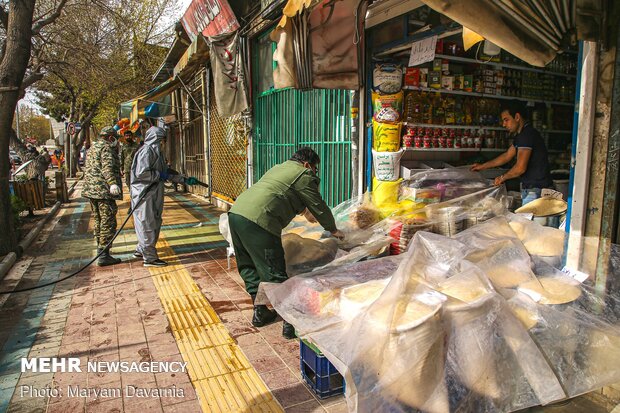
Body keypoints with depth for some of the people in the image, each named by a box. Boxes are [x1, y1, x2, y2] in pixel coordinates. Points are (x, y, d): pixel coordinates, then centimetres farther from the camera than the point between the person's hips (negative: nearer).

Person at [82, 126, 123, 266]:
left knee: (98, 220, 21)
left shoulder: (92, 148, 20)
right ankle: (103, 255, -8)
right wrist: (113, 183, -39)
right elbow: (107, 167, -27)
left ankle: (101, 248, 34)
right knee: (108, 222, -7)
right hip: (104, 191, -10)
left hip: (91, 190, 10)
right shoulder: (106, 148, -10)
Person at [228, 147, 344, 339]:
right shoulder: (303, 175, 4)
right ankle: (289, 322, 3)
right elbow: (318, 206, 9)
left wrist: (300, 208, 61)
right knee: (274, 273, -4)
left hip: (236, 212, 10)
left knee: (249, 267, 19)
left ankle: (259, 312, 29)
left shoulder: (279, 168, 30)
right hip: (257, 221, -9)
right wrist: (333, 230, 24)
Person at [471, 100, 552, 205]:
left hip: (536, 191, -9)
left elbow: (520, 168, -21)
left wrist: (502, 178, -4)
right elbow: (507, 156, 26)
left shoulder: (527, 134, -17)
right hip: (530, 189, 9)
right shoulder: (522, 134, 15)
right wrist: (483, 166, 28)